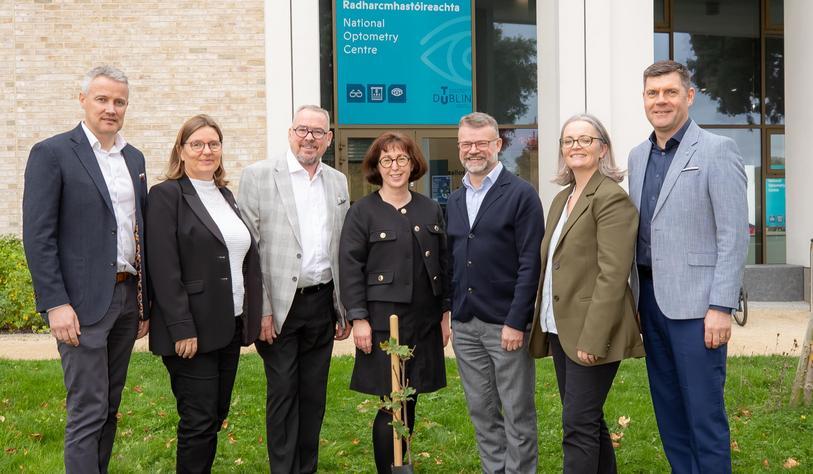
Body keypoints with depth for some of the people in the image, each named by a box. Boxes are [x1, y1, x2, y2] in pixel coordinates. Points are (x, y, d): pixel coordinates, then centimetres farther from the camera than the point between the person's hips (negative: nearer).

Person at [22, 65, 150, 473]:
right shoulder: (52, 153, -6)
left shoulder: (134, 158, 13)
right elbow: (38, 235, -11)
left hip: (127, 297, 6)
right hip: (82, 302, -6)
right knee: (87, 411, -2)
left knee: (109, 406, 15)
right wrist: (55, 304, -16)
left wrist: (145, 301, 13)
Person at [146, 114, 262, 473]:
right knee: (198, 421, 0)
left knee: (216, 416, 14)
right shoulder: (166, 195, -8)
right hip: (192, 330, -7)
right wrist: (182, 330, -19)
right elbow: (164, 270, -15)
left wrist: (253, 317, 9)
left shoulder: (226, 196, 14)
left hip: (230, 326, 7)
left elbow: (247, 260, 15)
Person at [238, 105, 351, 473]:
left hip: (323, 302, 4)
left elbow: (342, 250, 11)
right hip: (280, 303, -4)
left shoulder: (338, 182, 9)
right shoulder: (258, 176, -4)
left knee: (314, 393, 12)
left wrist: (345, 308, 9)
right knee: (282, 393, 3)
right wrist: (261, 309, -12)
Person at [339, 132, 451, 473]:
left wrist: (445, 313, 9)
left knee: (410, 401, 12)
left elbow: (443, 263, 12)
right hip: (384, 320, -4)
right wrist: (359, 318, -12)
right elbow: (350, 267, -7)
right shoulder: (362, 212, -2)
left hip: (425, 320, 4)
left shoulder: (431, 210, 10)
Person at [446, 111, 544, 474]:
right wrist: (447, 312, 8)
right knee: (481, 411, 14)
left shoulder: (521, 195, -7)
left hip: (506, 324, -6)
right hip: (464, 324, 6)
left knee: (518, 413, 6)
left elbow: (530, 264, -12)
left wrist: (516, 322, -17)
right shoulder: (454, 201, 12)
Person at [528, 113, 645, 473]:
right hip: (560, 329, 8)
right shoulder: (561, 199, 15)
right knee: (589, 421, 16)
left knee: (578, 426, -5)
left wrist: (591, 338, -22)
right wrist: (542, 323, 12)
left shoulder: (611, 198, -11)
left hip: (590, 333, -8)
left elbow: (612, 275, -18)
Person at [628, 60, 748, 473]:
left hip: (694, 302, -6)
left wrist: (721, 307, -16)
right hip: (649, 297, 6)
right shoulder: (638, 156, 12)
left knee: (703, 410, 0)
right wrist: (637, 297, 10)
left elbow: (734, 235, -11)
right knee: (668, 409, 14)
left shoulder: (717, 151, -7)